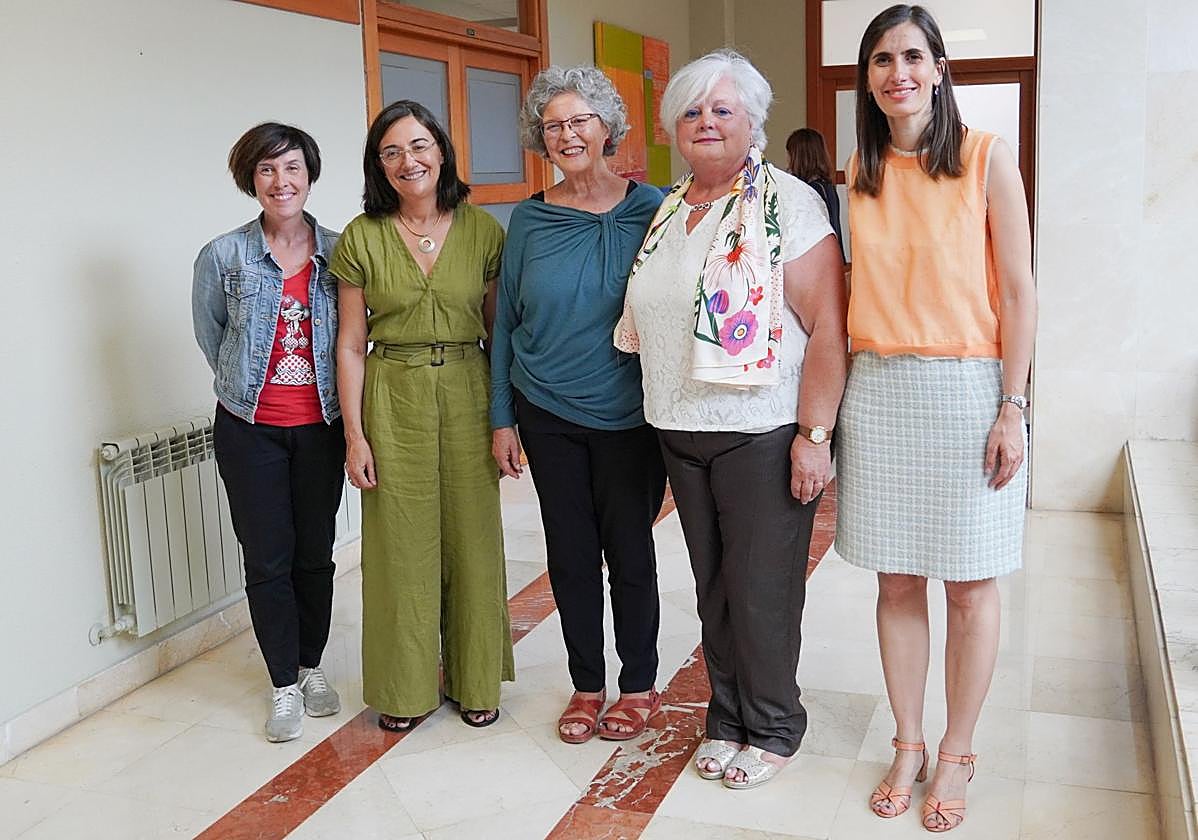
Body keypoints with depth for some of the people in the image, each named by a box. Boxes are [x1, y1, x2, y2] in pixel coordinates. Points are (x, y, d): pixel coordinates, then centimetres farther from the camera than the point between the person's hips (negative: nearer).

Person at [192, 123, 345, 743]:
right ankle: (284, 686, 19)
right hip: (249, 430, -1)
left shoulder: (339, 252, -2)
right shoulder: (222, 257, -5)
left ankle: (311, 668, 30)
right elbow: (210, 338, 9)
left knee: (316, 553, 11)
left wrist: (333, 398, 6)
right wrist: (250, 386, 10)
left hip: (320, 426, 1)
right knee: (268, 559, 4)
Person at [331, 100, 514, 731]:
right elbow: (350, 343, 0)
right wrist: (355, 433, -5)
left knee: (472, 537, 8)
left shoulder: (482, 230, 1)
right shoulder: (362, 238, -1)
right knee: (401, 542, 5)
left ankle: (474, 680, 26)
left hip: (467, 395, 1)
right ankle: (405, 686, 23)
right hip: (393, 400, -1)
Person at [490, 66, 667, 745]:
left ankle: (640, 685, 25)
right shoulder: (529, 219, 1)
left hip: (629, 415, -2)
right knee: (570, 553, 9)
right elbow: (506, 323, 6)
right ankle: (587, 686, 27)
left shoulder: (650, 209, -4)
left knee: (629, 549, 7)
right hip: (549, 415, 2)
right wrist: (503, 419, 3)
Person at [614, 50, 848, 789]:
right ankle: (727, 717, 31)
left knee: (762, 591, 3)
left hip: (762, 433, -6)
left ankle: (772, 729, 23)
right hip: (683, 432, 6)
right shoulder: (669, 212, 12)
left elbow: (828, 325, -15)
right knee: (712, 586, 15)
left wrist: (814, 436, -19)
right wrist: (662, 411, 16)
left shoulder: (787, 203, -9)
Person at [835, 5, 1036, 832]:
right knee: (897, 579, 9)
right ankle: (908, 745, 24)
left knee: (971, 584, 5)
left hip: (968, 390, -3)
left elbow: (1017, 291, -4)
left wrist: (1012, 408, -9)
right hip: (879, 390, 4)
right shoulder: (861, 172, 9)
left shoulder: (987, 157, -3)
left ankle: (957, 752, 22)